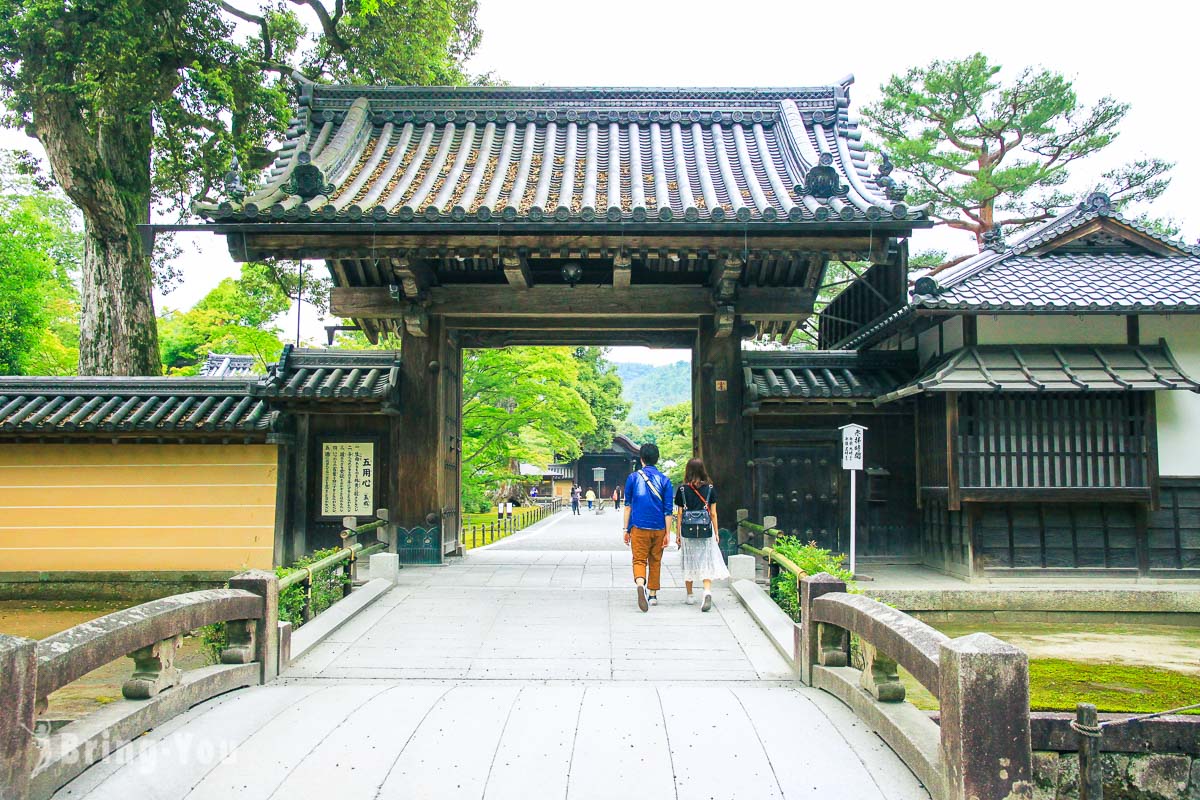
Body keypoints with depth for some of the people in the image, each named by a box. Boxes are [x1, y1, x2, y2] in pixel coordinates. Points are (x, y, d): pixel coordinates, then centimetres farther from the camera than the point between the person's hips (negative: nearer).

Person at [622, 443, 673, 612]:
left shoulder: (633, 477, 0)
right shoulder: (664, 480, 0)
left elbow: (627, 505, 4)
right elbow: (668, 510, -1)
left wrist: (626, 530, 10)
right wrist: (667, 534, 3)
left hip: (639, 528, -1)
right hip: (658, 528, 2)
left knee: (639, 560, -2)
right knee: (655, 561, 16)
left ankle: (640, 584, -30)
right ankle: (652, 595, 23)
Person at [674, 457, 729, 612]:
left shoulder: (682, 489, -1)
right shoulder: (710, 488, 1)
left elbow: (679, 514, 1)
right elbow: (713, 513, 2)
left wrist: (678, 534, 8)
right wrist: (716, 533, 9)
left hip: (688, 530, 0)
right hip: (705, 530, 0)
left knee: (689, 563, 12)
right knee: (706, 563, 3)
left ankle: (690, 596, 20)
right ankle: (708, 591, -18)